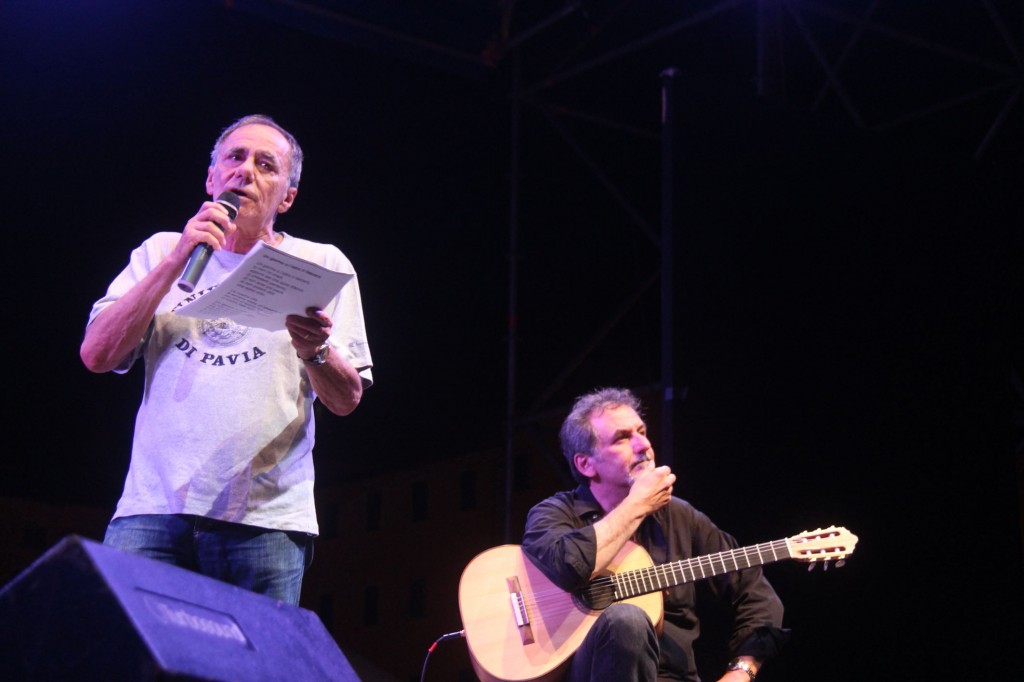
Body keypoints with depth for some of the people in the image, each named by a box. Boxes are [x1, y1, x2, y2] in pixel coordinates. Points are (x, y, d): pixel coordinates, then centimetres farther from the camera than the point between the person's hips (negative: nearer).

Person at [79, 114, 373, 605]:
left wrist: (316, 351, -16)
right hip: (152, 508, 1)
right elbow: (96, 355, 4)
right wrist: (176, 262, -2)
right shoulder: (161, 252, 18)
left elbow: (347, 399, 6)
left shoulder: (322, 264, 14)